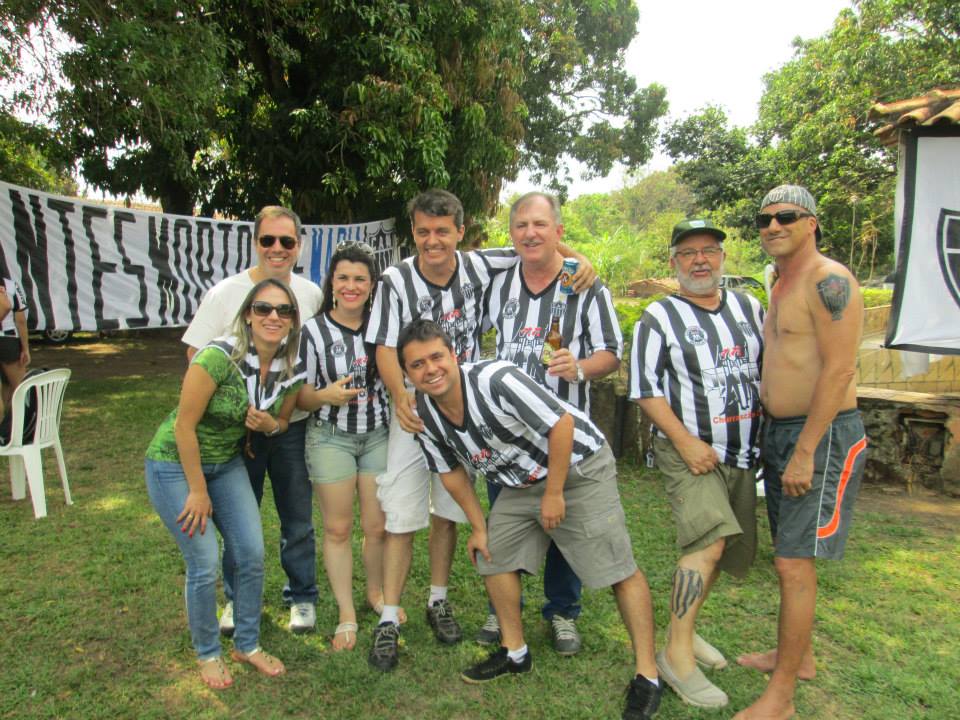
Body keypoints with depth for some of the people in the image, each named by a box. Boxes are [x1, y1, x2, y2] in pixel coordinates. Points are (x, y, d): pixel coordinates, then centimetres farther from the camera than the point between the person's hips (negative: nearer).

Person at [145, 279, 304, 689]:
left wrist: (269, 425, -17)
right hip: (176, 464, -5)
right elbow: (184, 426, -22)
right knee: (205, 564, -4)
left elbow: (281, 421, 8)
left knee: (252, 555, 3)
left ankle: (247, 645, 26)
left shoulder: (291, 369, -10)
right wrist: (198, 491, -14)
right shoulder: (219, 356, -29)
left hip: (227, 463, 6)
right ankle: (207, 654, 22)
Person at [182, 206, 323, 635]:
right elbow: (196, 355, -5)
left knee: (298, 516, 10)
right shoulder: (225, 293, -6)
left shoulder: (312, 294, 1)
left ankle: (302, 596, 29)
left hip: (294, 423, 1)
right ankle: (237, 598, 33)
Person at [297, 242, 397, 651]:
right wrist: (326, 396, -24)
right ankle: (346, 615, 21)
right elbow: (300, 397, -3)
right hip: (330, 437, -2)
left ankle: (376, 592, 34)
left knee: (378, 526, 6)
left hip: (378, 435, 2)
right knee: (337, 528, 6)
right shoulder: (313, 331, -6)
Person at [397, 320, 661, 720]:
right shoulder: (424, 415, -8)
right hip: (521, 483, 7)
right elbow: (450, 471, 6)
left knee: (617, 568, -8)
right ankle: (515, 654, 27)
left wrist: (554, 494, -21)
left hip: (579, 468, -7)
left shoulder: (496, 381, -31)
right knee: (492, 556, 8)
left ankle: (647, 676, 6)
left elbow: (562, 423, -28)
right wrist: (479, 527, 9)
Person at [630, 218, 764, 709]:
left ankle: (684, 627, 32)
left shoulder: (750, 309, 11)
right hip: (688, 451, -6)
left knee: (729, 551, 12)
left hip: (741, 454, 6)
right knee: (710, 539, -21)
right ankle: (677, 654, -10)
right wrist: (685, 440, -16)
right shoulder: (658, 318, -4)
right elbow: (645, 390, -8)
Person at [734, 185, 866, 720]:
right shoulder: (781, 288, 16)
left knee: (795, 564, -6)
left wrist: (805, 451, -22)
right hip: (779, 433, 9)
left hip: (823, 435, -9)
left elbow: (839, 368, -20)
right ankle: (798, 656, 34)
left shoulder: (829, 281, -14)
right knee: (792, 558, 18)